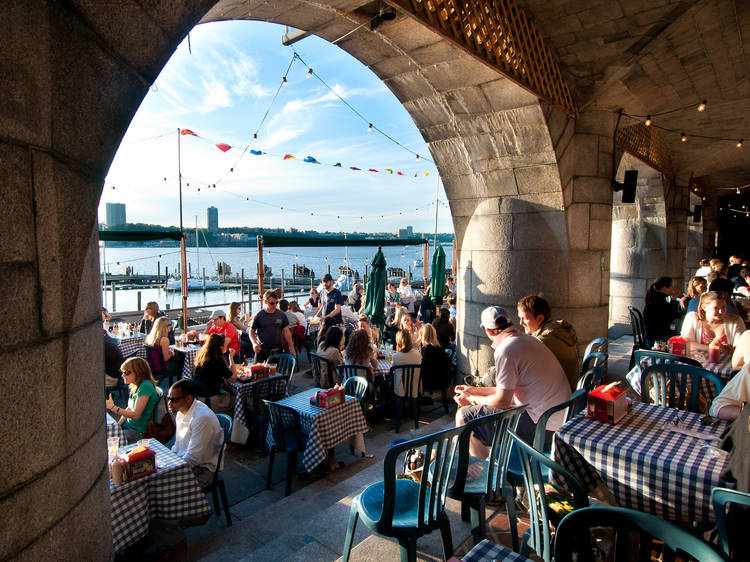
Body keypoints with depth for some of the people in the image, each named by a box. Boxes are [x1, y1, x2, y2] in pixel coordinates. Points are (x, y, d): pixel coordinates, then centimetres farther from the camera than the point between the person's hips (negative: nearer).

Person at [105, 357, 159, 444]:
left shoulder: (145, 386, -21)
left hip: (139, 432, -9)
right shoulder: (135, 386, 8)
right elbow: (128, 409, 15)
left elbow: (135, 415, -21)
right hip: (128, 426, 9)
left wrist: (113, 407, -19)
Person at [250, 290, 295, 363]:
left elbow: (286, 332, 8)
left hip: (277, 351, 2)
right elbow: (252, 331, 6)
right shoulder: (258, 316, -3)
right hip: (262, 351, -1)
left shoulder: (281, 315, 3)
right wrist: (254, 343, -13)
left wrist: (292, 349, 6)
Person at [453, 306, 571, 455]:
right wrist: (474, 390, 24)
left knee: (464, 416, -5)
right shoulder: (527, 339, 12)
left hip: (541, 426, -10)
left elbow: (502, 401, -16)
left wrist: (471, 399, 1)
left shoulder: (505, 350, -18)